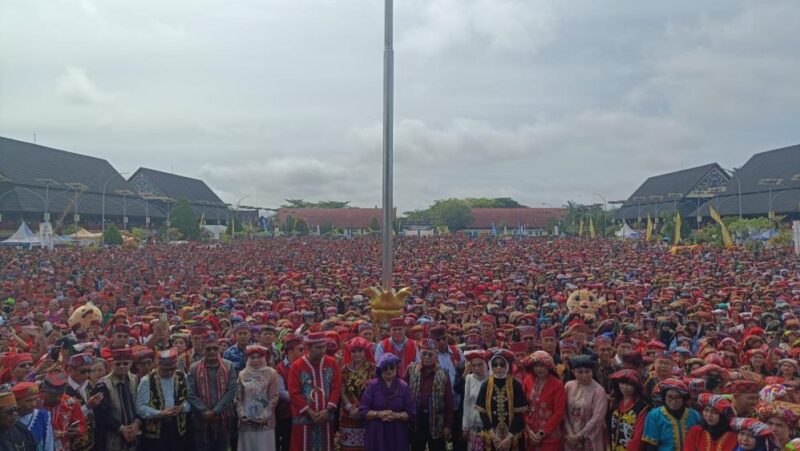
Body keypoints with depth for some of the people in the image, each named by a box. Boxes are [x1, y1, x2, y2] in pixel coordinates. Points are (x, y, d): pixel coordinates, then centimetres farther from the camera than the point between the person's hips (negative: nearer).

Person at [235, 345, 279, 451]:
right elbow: (238, 398, 7)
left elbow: (274, 398, -4)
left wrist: (265, 416, -11)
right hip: (246, 422, 2)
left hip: (264, 422, -2)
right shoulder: (242, 374, 7)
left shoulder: (271, 373, -1)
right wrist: (241, 415, -5)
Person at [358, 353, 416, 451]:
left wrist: (396, 415, -14)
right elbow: (362, 411, -2)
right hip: (376, 434, -1)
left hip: (398, 434, 1)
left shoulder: (403, 386, 3)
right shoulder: (372, 385, 0)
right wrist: (378, 414, -16)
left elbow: (411, 413, 2)